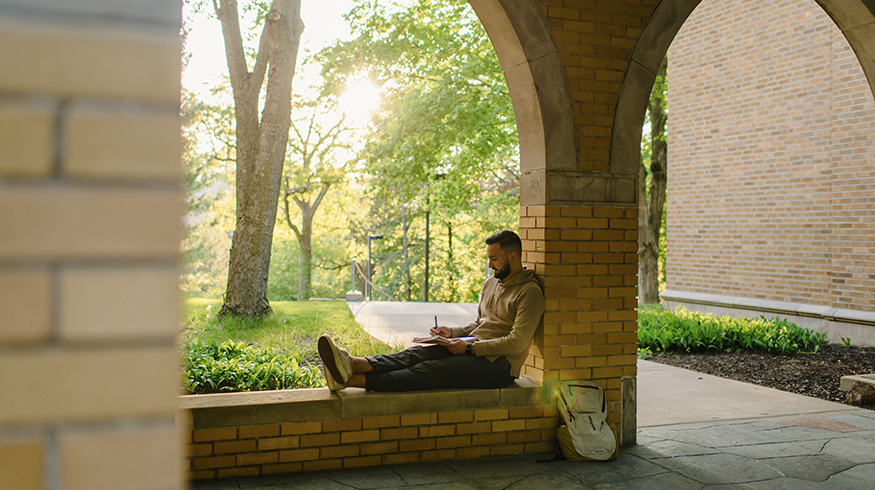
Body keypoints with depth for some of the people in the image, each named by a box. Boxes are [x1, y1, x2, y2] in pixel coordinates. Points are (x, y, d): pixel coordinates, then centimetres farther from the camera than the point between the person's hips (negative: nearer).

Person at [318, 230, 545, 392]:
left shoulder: (530, 293, -9)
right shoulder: (491, 282, 19)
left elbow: (517, 343, -17)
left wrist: (469, 347, -18)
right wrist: (452, 332, 7)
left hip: (497, 364, -8)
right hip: (472, 348, 8)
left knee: (427, 371, -26)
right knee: (417, 354, -20)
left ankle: (351, 380, -42)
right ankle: (355, 365, -43)